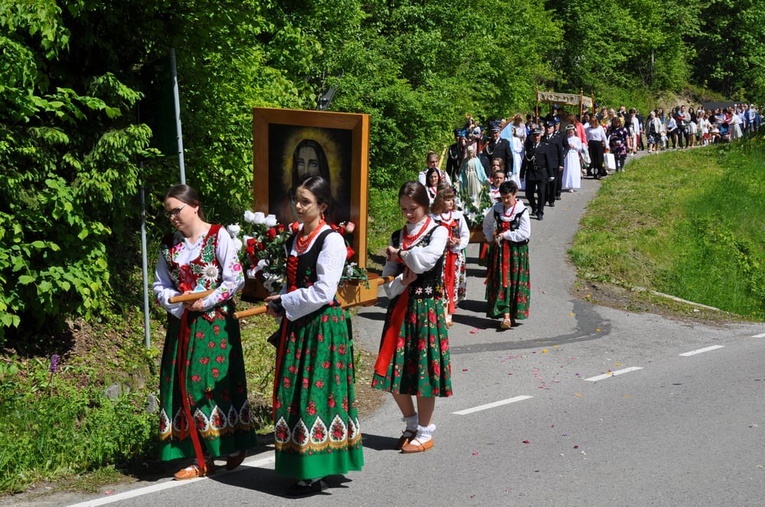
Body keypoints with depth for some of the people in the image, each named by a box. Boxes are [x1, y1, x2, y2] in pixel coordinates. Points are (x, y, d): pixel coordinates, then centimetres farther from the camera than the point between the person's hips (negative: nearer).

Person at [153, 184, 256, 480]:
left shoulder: (218, 236, -6)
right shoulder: (169, 244, 10)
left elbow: (235, 279, -11)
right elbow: (160, 286, 11)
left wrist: (206, 302, -14)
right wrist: (178, 302, -8)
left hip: (215, 323, -5)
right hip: (182, 325, 5)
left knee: (217, 382, -3)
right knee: (184, 386, 3)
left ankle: (234, 447, 14)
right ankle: (201, 458, 10)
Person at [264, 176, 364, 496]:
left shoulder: (331, 240, -12)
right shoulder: (294, 239, 13)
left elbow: (323, 291, -18)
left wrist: (284, 303, -13)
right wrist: (280, 304, 3)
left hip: (323, 326, -8)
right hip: (296, 325, 8)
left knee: (316, 393, -5)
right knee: (294, 394, 9)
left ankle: (315, 474, 4)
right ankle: (302, 465, 20)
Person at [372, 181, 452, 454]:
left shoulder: (438, 232, -3)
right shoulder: (397, 236, 12)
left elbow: (426, 259, -24)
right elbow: (387, 279, 9)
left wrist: (399, 254, -9)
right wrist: (401, 282, -13)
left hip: (426, 308, -5)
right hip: (400, 308, 5)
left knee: (422, 370, -1)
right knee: (394, 370, 4)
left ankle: (424, 432, 13)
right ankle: (412, 424, 24)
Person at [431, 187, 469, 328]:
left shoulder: (458, 216, 3)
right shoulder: (433, 217, -5)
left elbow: (466, 235, 5)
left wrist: (457, 244, -13)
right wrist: (445, 242, -16)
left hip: (456, 254, 3)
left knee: (453, 282, 4)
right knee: (442, 282, -4)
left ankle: (449, 313, 12)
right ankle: (445, 315, 0)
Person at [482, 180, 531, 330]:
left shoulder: (522, 211, -10)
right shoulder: (497, 209, 3)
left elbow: (525, 233, -15)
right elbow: (487, 224, 20)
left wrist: (505, 235, -14)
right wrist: (491, 238, 7)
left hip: (517, 251, -3)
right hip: (499, 250, 3)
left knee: (515, 282, 0)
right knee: (501, 282, 0)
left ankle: (511, 314, 6)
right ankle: (506, 315, 4)